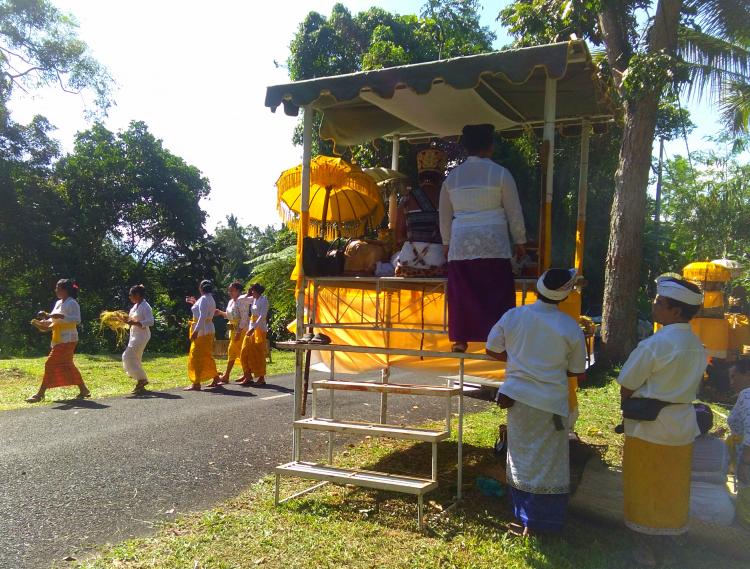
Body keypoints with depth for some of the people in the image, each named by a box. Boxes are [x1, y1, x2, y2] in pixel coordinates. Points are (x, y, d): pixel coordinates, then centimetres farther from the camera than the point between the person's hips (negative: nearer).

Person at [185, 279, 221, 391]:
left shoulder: (203, 299, -14)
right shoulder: (211, 299, 15)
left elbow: (202, 316, -25)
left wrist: (196, 330, -30)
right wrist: (195, 303, 22)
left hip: (202, 331, -10)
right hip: (209, 330, 10)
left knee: (196, 357, -7)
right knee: (207, 356, 18)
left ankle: (196, 384, -7)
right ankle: (216, 379, 24)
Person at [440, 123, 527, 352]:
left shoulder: (452, 176, 9)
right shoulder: (500, 173, -2)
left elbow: (444, 215, 14)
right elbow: (514, 212, 1)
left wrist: (447, 243, 23)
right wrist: (520, 241, 9)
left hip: (460, 243, 3)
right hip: (492, 243, -3)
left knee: (462, 293, 9)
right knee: (496, 292, 3)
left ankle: (460, 340, 15)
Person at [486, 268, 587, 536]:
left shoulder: (512, 316, -6)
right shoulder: (570, 328, -10)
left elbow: (492, 350, 5)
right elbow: (577, 370, 0)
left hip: (518, 397, 3)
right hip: (551, 403, -3)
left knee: (521, 459, 17)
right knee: (548, 465, 10)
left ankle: (523, 516, 29)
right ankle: (537, 523, 16)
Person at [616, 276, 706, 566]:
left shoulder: (654, 344, -20)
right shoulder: (697, 345, 3)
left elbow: (626, 387, -15)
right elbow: (688, 386, 10)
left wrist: (629, 409, 2)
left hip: (649, 426, -6)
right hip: (682, 426, 7)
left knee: (644, 490, 9)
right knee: (671, 490, 17)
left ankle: (645, 549, 21)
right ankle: (665, 547, 30)